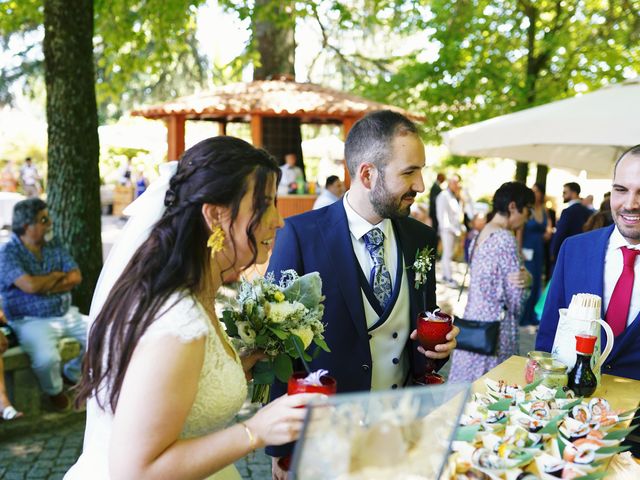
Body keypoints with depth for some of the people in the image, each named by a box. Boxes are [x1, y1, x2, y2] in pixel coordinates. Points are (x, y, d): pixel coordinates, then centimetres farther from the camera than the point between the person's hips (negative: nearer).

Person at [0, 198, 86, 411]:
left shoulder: (54, 245, 8)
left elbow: (75, 277, -1)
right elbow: (30, 285, -24)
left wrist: (43, 286, -14)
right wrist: (56, 276, -6)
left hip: (66, 314, 6)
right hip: (31, 321, -6)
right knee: (46, 358, -32)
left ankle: (72, 374, 20)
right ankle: (54, 391, 5)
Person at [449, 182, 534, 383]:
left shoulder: (480, 235, 10)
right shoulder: (505, 239, -15)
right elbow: (516, 300, -14)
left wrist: (524, 277, -7)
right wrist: (526, 279, 5)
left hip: (472, 322, 9)